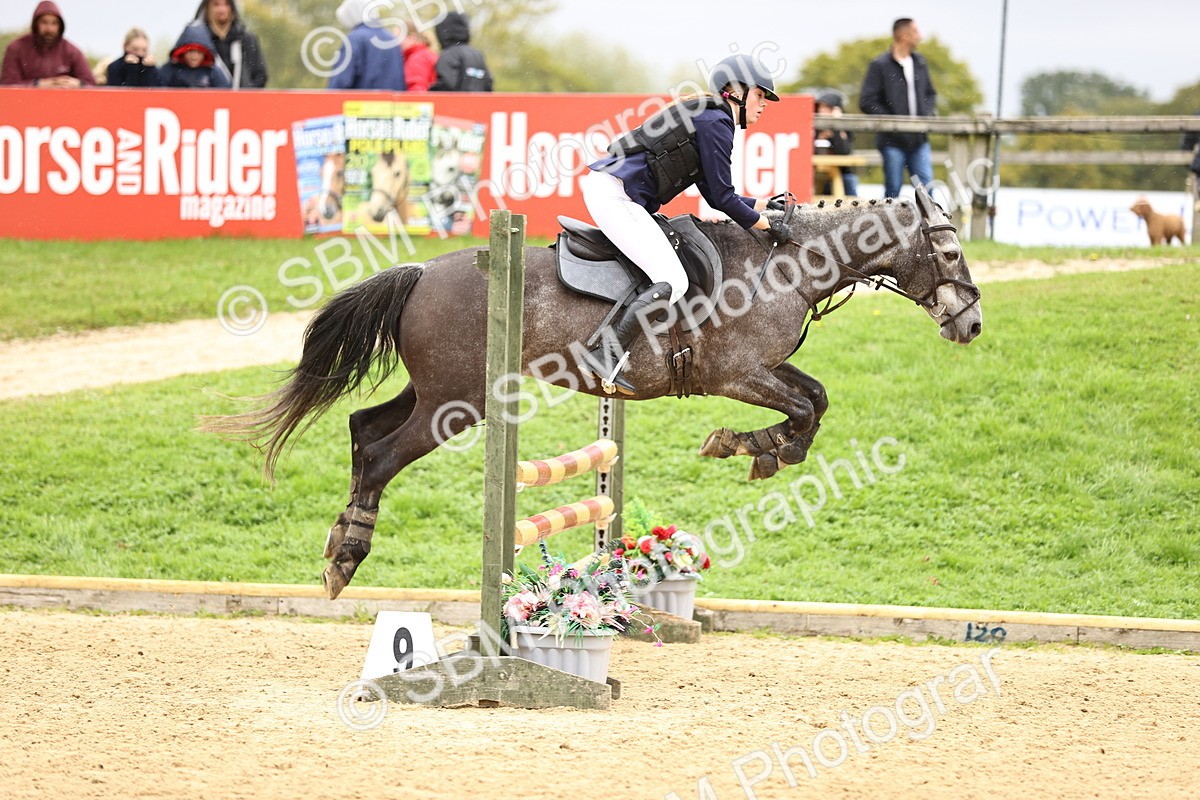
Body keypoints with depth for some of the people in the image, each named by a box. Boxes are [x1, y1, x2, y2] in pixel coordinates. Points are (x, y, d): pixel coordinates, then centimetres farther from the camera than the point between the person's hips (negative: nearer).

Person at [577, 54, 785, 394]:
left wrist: (766, 205, 25)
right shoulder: (716, 122, -8)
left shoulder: (706, 117, 23)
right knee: (672, 281, -19)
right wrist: (766, 225, 1)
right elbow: (722, 197, -8)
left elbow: (713, 194, 27)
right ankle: (606, 356, -24)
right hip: (616, 196, -10)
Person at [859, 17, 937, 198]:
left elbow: (930, 94, 24)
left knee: (926, 187, -3)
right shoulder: (880, 66, -6)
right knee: (893, 191, 1)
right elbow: (866, 102, -9)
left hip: (919, 139, 5)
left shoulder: (920, 63, 12)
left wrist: (927, 114, 4)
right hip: (893, 141, -5)